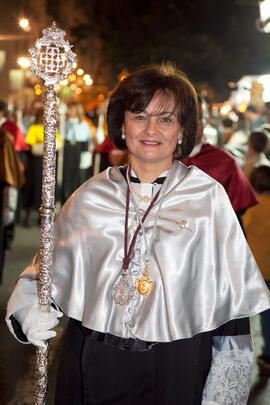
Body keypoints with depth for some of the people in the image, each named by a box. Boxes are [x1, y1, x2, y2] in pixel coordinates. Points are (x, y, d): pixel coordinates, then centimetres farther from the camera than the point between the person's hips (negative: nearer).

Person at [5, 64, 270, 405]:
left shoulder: (207, 196, -3)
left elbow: (231, 299, -3)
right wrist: (27, 309, -9)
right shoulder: (91, 195, 3)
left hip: (177, 369, -2)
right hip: (94, 365, 2)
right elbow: (48, 270, 12)